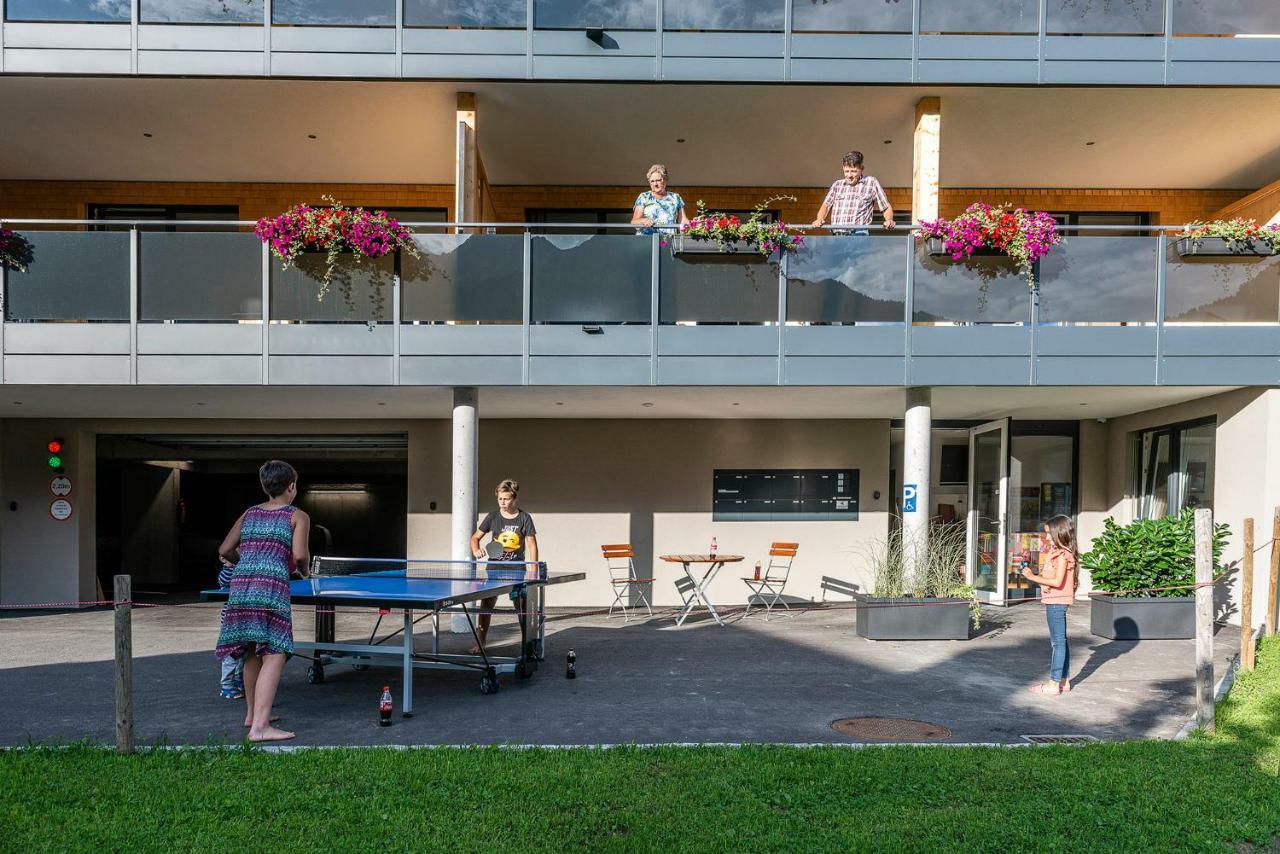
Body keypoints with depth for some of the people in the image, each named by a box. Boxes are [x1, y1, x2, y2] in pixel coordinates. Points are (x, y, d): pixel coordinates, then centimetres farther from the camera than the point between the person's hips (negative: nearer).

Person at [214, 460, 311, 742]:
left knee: (253, 653, 19)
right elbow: (299, 555, -7)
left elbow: (224, 551, 19)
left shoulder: (249, 514, 21)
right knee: (274, 655, -6)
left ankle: (253, 713, 32)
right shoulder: (297, 516, 6)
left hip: (240, 586, 6)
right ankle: (259, 727, -14)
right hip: (271, 588, -6)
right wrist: (303, 570, 14)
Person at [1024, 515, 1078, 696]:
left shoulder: (1062, 555, -16)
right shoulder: (1057, 553, 13)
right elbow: (1049, 576, 17)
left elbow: (1057, 581, -23)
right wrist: (1041, 578, -4)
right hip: (1055, 602, 10)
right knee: (1059, 641, 15)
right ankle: (1063, 681, 23)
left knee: (1058, 642, -6)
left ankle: (1054, 683, -3)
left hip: (1056, 602, -10)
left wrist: (1033, 577, -19)